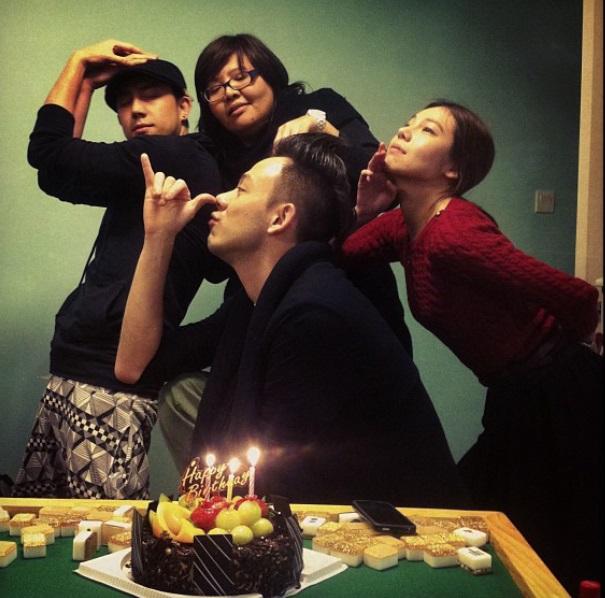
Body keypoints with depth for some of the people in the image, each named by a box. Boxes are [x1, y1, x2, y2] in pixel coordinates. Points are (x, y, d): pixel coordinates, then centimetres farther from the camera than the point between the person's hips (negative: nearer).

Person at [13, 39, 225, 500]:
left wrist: (78, 62, 6)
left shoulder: (181, 156, -8)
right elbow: (61, 176, 21)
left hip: (107, 387, -10)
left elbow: (48, 151, -9)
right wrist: (88, 84, 19)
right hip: (77, 377, 10)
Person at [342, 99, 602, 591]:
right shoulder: (403, 226, 3)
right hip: (518, 398, 9)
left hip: (561, 400, -9)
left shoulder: (453, 234, -24)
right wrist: (362, 208, -10)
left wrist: (551, 356, -5)